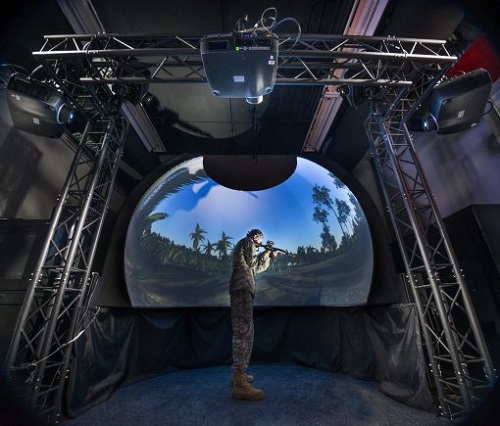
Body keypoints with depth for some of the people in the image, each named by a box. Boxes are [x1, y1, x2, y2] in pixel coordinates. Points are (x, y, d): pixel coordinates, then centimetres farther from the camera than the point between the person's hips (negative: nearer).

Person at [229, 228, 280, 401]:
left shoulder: (244, 245, 29)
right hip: (242, 289, -10)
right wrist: (265, 253, 4)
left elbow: (257, 268, 28)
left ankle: (239, 374, 20)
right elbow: (252, 263, -11)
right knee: (243, 332, -14)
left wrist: (269, 257, 22)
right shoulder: (247, 242, 1)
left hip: (241, 289, 10)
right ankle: (239, 383, -15)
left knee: (244, 332, 13)